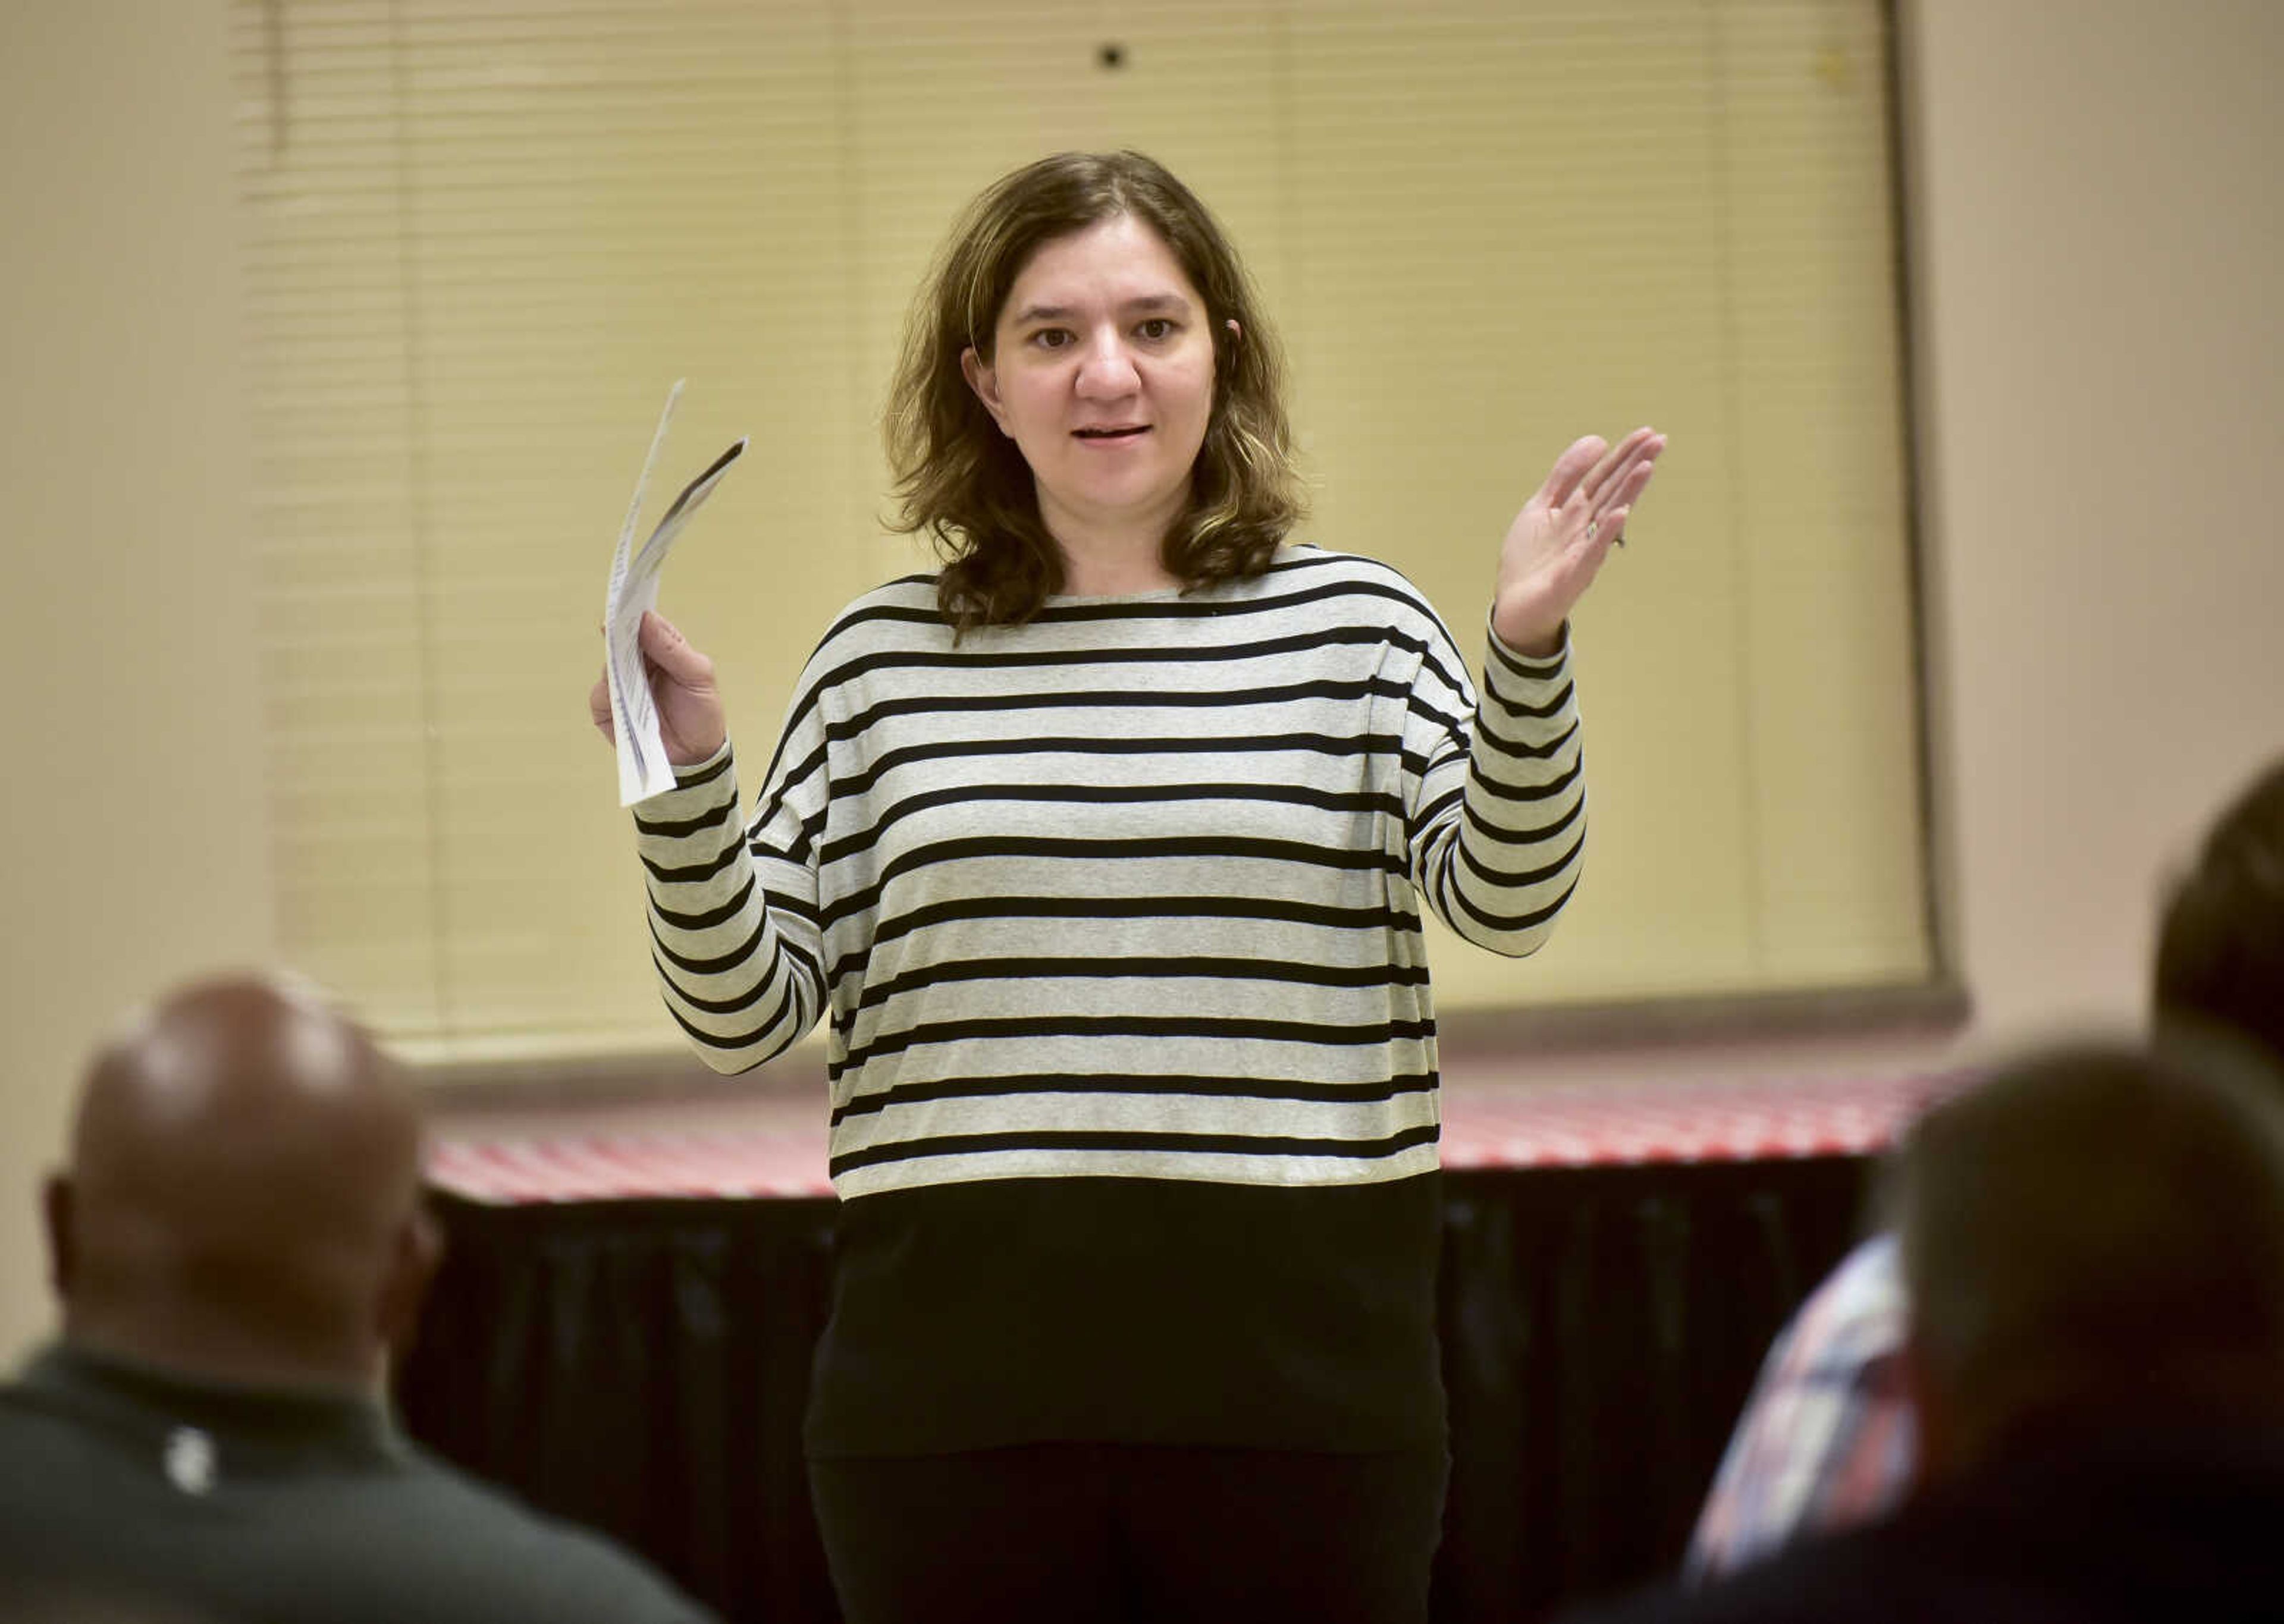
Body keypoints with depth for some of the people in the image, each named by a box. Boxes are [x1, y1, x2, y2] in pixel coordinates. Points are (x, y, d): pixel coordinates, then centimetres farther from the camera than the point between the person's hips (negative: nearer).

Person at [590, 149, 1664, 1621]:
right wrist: (689, 784, -7)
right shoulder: (885, 660, 9)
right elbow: (748, 1015, 8)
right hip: (961, 1381, 1)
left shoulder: (1355, 626, 6)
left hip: (1294, 1381, -1)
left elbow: (1507, 895, -9)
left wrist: (1527, 650, -24)